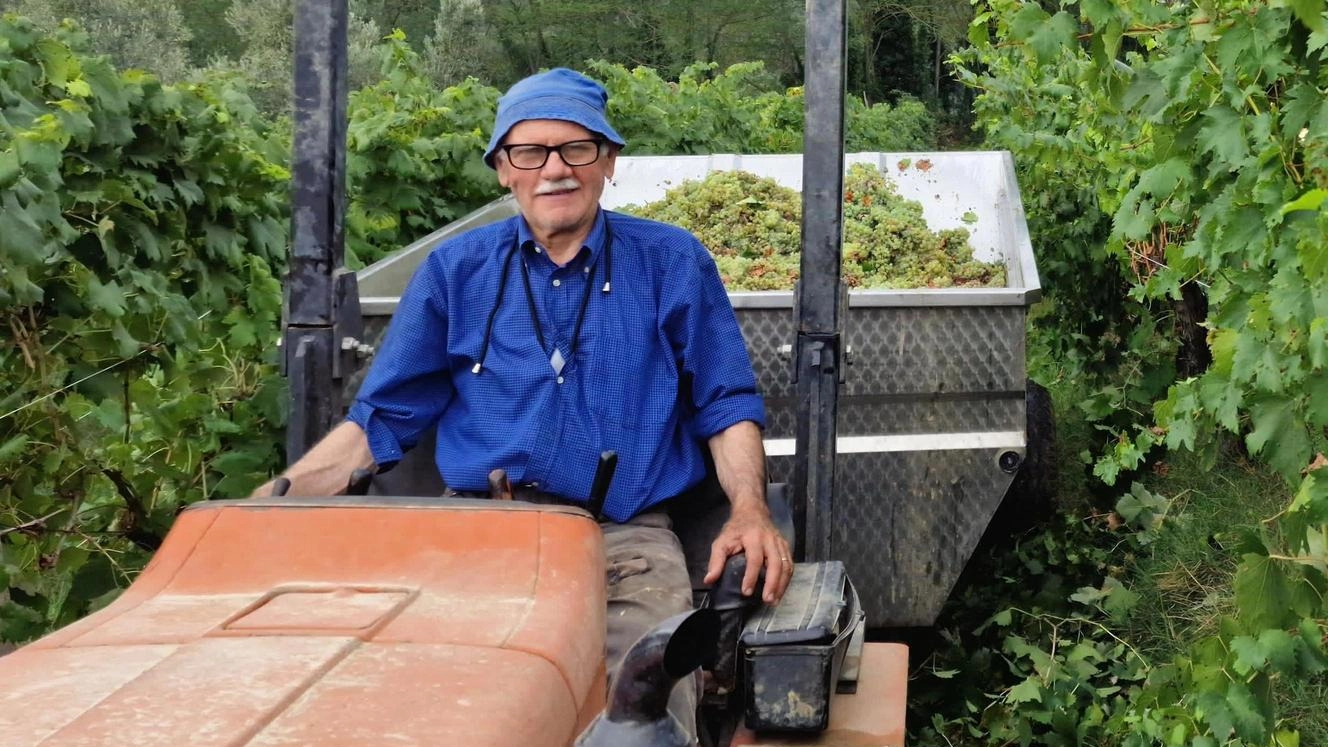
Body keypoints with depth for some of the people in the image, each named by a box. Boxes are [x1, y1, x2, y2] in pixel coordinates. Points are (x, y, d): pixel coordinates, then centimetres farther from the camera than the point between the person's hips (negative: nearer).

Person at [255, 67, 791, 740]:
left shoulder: (672, 262, 11)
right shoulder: (457, 270, 13)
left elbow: (727, 406, 11)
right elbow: (381, 420, 13)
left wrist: (749, 510, -9)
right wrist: (266, 504, 1)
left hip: (625, 537, -1)